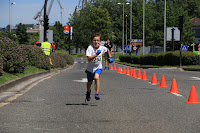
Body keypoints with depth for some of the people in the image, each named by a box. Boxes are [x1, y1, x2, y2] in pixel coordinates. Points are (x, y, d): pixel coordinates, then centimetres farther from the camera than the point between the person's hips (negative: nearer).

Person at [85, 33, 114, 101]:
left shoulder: (102, 48, -12)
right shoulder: (90, 48, -23)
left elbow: (107, 50, 14)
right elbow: (89, 59, -32)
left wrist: (110, 57, 7)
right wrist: (96, 54, -42)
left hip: (98, 67, 0)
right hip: (90, 68, 0)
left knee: (96, 78, -28)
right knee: (90, 82, 17)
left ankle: (97, 94, -23)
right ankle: (88, 92, 48)